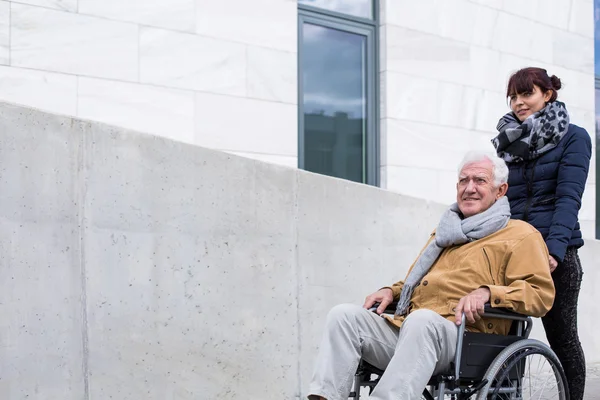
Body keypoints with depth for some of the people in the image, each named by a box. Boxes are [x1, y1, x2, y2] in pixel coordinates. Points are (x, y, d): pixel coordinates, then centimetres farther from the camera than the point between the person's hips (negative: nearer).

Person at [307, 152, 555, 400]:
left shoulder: (520, 235, 12)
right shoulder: (444, 232, 34)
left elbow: (542, 293, -1)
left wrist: (488, 292, -17)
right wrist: (391, 291, 20)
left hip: (462, 335, -7)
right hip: (403, 328, 7)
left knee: (421, 320, -40)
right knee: (343, 314, -16)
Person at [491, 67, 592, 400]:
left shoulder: (573, 138, 1)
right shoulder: (505, 141, 14)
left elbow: (568, 197, -10)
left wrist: (554, 248, -22)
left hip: (555, 254, -4)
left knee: (562, 337, 4)